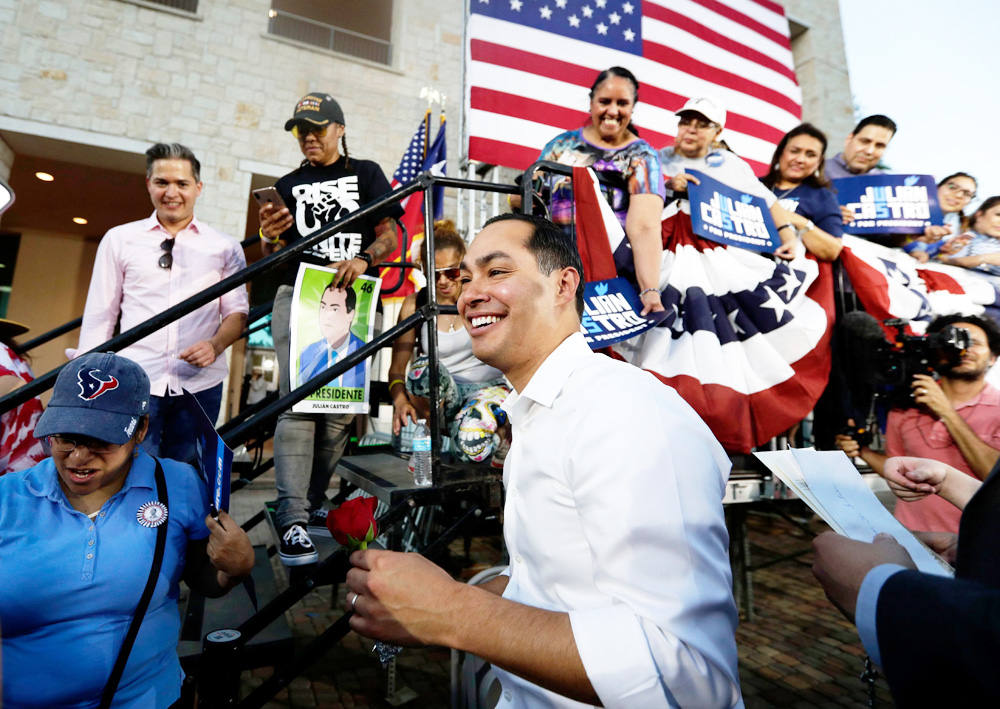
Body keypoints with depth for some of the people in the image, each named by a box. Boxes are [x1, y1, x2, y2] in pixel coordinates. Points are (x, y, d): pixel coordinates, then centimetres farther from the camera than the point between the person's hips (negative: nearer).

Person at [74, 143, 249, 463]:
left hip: (200, 386, 0)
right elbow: (98, 316, 11)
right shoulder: (118, 239, 11)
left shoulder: (225, 247, 9)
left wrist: (216, 345, -13)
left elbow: (237, 311, 7)